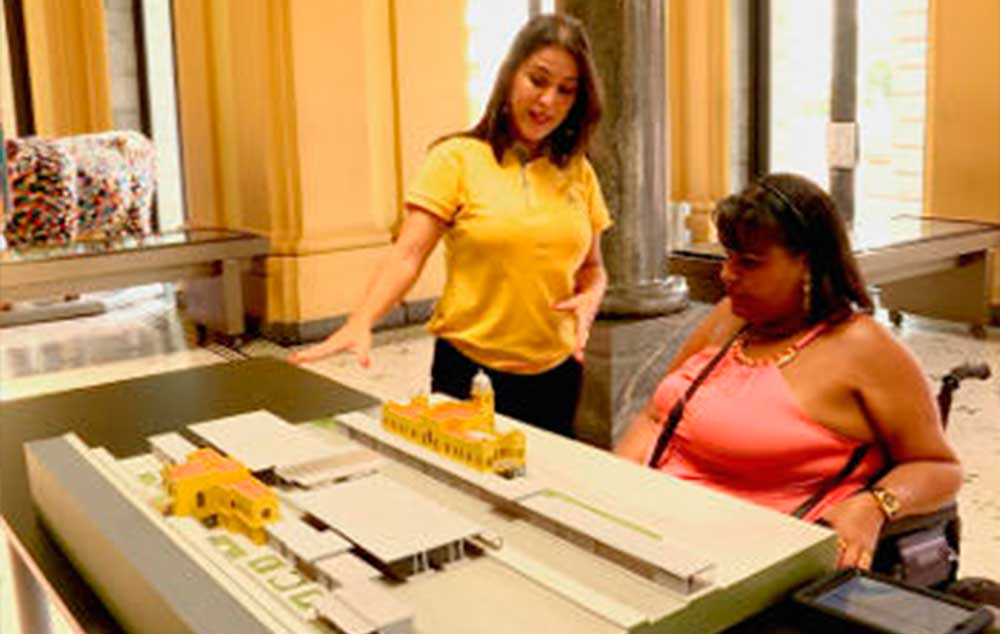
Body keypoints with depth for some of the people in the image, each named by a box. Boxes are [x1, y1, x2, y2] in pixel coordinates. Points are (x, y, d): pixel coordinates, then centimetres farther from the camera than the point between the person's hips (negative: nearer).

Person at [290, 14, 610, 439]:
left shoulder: (577, 173, 7)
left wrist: (589, 298, -8)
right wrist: (360, 323, -29)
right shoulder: (457, 159, -7)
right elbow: (408, 254, -15)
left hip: (556, 372, 4)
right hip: (469, 370, -4)